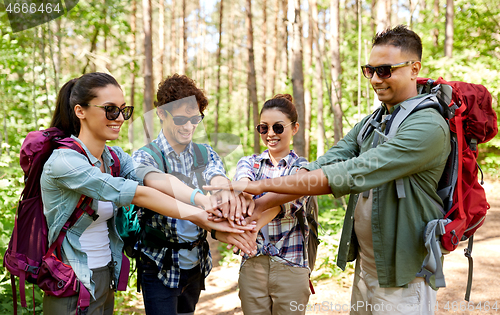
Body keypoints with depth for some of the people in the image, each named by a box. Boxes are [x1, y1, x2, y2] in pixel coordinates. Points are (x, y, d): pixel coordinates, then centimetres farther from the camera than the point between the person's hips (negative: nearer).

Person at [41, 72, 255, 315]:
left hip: (106, 282, 7)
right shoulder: (63, 162, -20)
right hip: (73, 291, -7)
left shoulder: (115, 157, 4)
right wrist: (201, 216, -30)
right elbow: (135, 193, -26)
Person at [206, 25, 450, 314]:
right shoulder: (369, 124, 8)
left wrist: (262, 185, -25)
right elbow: (322, 166, -5)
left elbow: (350, 175, -27)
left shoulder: (429, 126, -19)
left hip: (403, 281, -7)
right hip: (364, 269, 7)